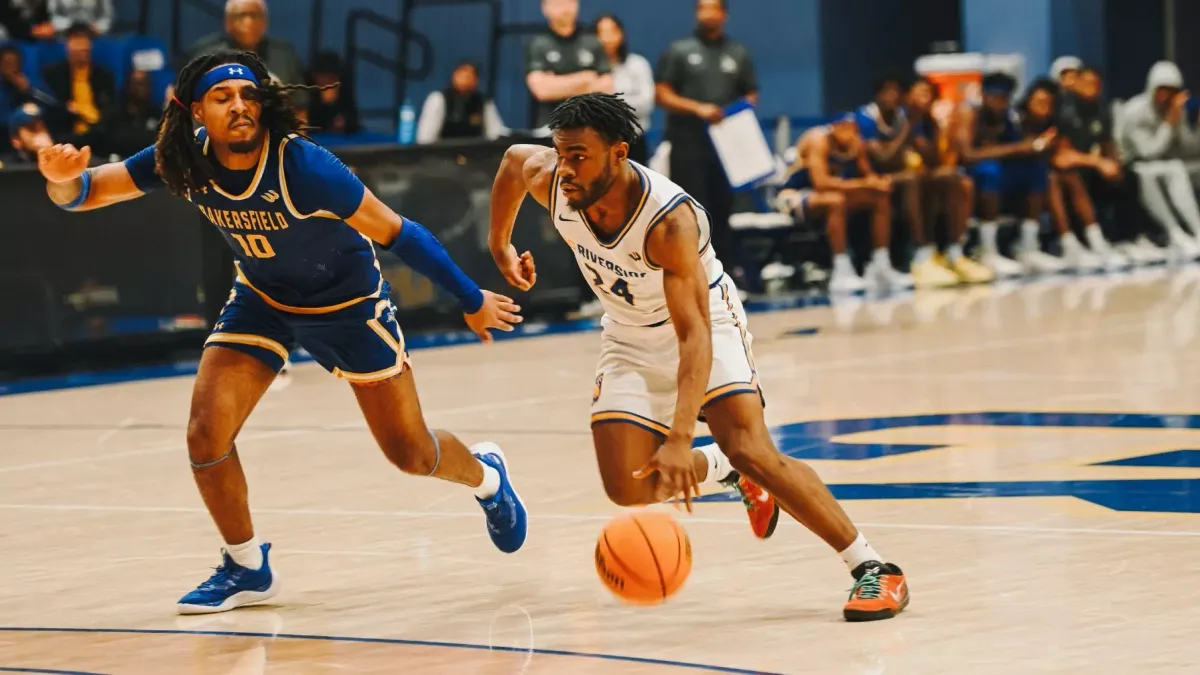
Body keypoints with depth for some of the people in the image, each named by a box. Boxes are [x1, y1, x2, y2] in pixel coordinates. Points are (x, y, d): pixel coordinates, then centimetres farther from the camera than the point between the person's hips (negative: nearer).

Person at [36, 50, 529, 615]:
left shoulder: (302, 167, -35)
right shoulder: (185, 161, -22)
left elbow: (396, 233, -25)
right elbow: (85, 193, -16)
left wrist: (471, 301, -17)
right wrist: (63, 180, -42)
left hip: (346, 303, -4)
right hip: (262, 300, 4)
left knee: (410, 453, 4)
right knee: (206, 434, -13)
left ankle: (486, 476, 41)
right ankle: (246, 568, 11)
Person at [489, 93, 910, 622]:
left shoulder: (669, 221, -37)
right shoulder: (548, 180, -21)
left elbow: (694, 335, -42)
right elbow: (513, 158, 6)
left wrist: (680, 437, -53)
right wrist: (500, 246, 17)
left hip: (706, 322, -6)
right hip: (631, 337, 6)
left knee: (751, 450, -25)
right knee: (627, 489, -9)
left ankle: (873, 569, -18)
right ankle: (725, 471, 22)